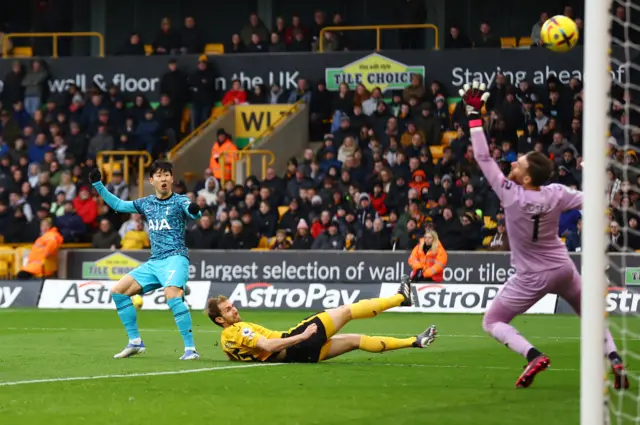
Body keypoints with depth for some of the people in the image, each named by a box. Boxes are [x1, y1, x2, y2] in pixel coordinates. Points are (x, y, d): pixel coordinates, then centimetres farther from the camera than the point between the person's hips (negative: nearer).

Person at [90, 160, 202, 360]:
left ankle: (190, 349, -29)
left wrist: (194, 210, -46)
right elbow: (118, 205, 25)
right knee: (118, 291, 3)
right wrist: (98, 185, 20)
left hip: (175, 258, -7)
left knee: (172, 295, -33)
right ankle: (135, 342, 11)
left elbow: (193, 213, -23)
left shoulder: (179, 201, -3)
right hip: (154, 262, 7)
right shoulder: (146, 203, 15)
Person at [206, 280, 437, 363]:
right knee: (345, 311, -1)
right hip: (294, 348, -10)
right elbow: (267, 345, -26)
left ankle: (414, 341, 16)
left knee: (357, 340, 12)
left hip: (298, 352, 10)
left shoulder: (227, 340, 13)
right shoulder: (236, 331, -16)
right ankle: (402, 297, 10)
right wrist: (301, 336, -23)